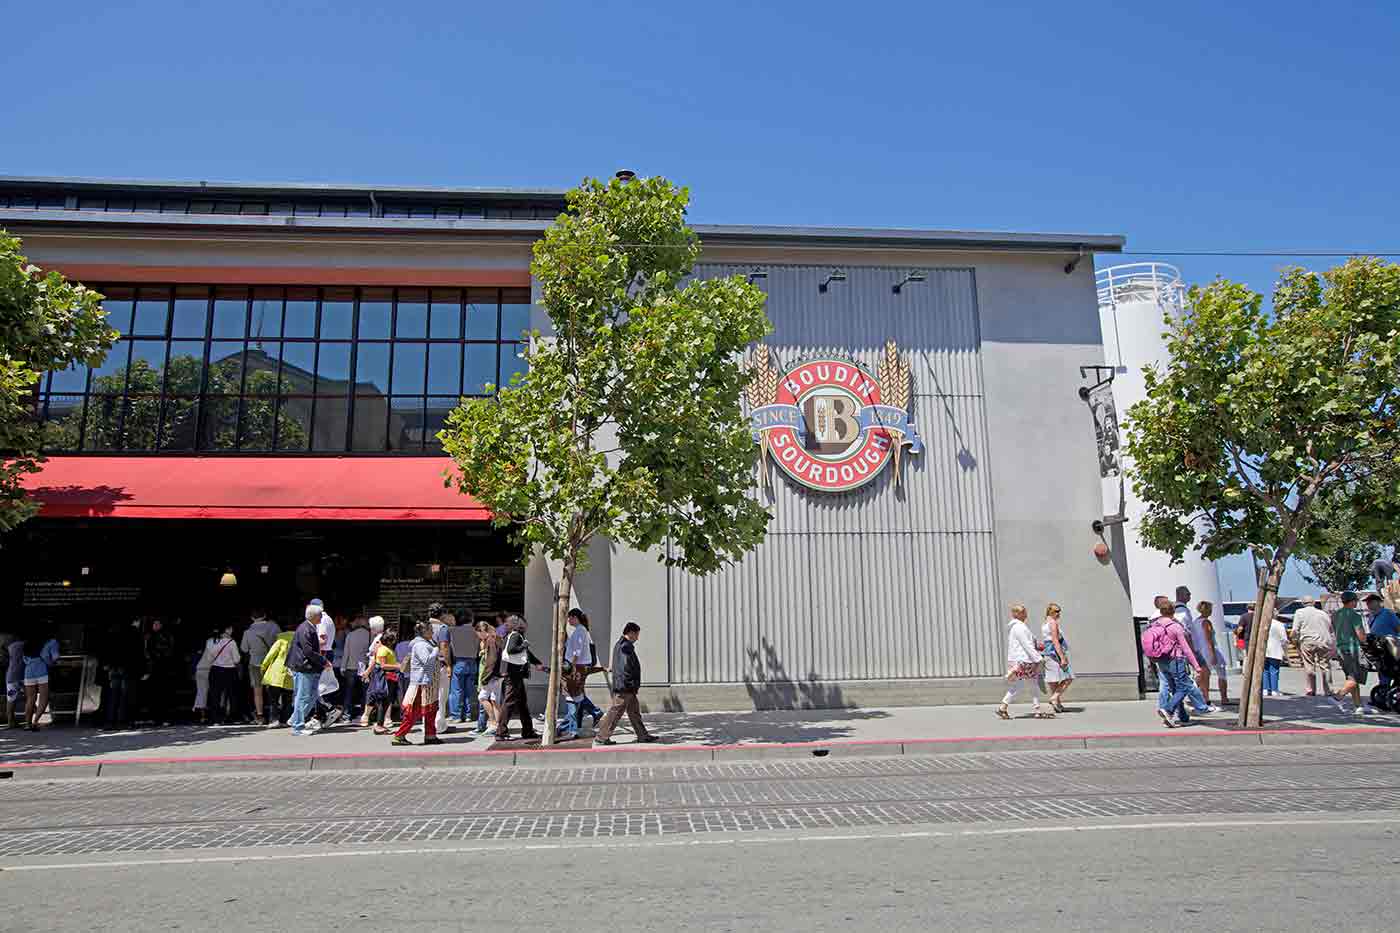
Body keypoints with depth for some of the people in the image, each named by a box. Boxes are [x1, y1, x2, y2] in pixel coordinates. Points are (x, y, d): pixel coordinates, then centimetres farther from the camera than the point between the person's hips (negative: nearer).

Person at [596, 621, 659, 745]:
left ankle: (643, 736, 20)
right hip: (624, 687, -11)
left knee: (634, 711, 14)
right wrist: (632, 683, -17)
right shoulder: (626, 646, -17)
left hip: (627, 688, 11)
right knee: (615, 712, -4)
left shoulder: (619, 645, 16)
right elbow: (627, 667, -24)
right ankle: (601, 738, 1)